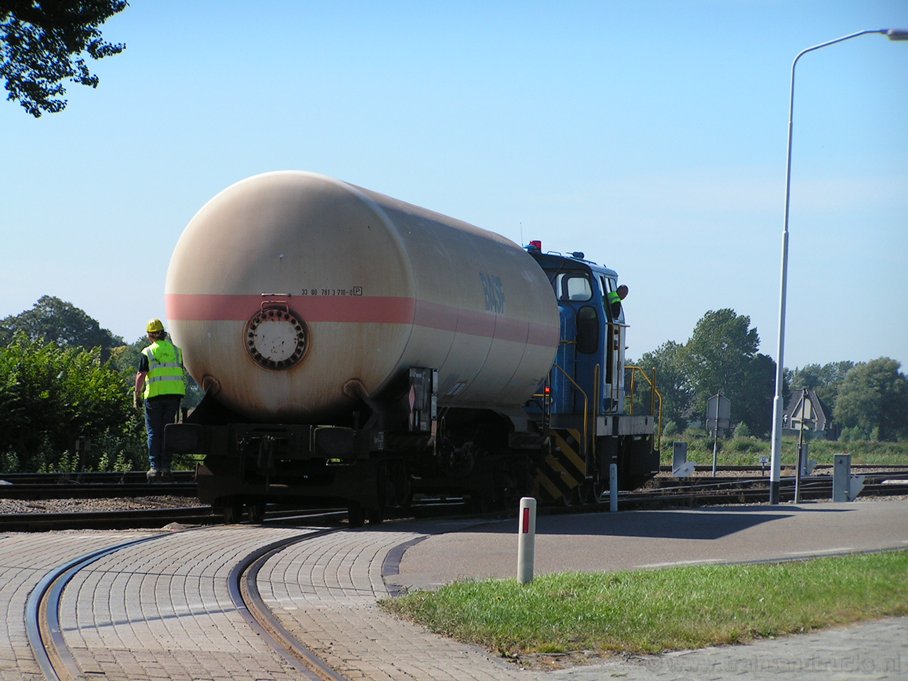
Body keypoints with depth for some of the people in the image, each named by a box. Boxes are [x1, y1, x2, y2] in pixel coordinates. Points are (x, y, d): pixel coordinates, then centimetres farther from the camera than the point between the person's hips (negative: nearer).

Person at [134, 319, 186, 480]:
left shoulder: (147, 352, -4)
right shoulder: (176, 350, 9)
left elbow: (141, 376, -8)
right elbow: (182, 374, 13)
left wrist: (137, 395, 0)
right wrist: (181, 396, 20)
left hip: (155, 394, -3)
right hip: (174, 393, 3)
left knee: (154, 432, 3)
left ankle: (155, 467, -3)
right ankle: (166, 466, 5)